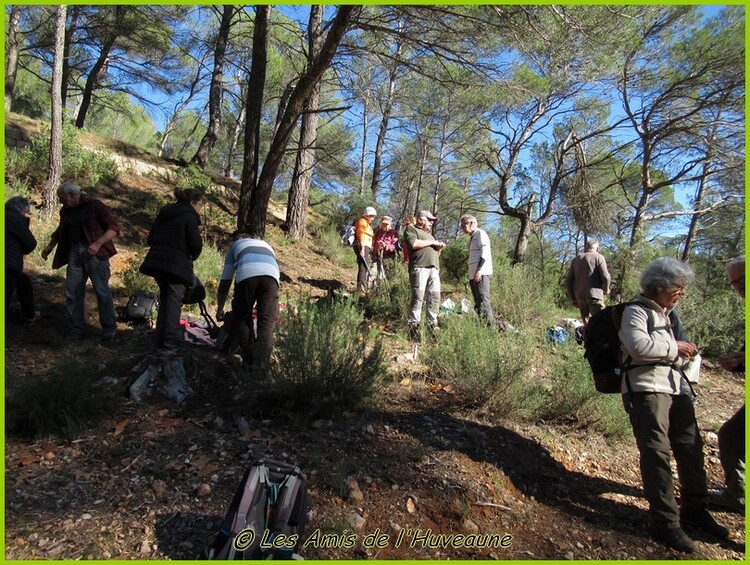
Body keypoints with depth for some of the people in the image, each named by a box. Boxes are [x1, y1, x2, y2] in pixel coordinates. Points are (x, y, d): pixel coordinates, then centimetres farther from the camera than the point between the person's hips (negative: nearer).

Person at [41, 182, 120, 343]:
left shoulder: (94, 205, -4)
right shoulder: (65, 211, 14)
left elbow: (114, 228, -10)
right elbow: (60, 231, 32)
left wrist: (98, 243, -20)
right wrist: (49, 246, 22)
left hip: (95, 253, -6)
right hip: (74, 253, 7)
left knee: (102, 291, -9)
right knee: (72, 293, 5)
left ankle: (109, 332, -1)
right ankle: (78, 330, 17)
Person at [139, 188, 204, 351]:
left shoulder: (163, 213, 17)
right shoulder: (189, 216, -8)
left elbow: (150, 239, 20)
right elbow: (196, 244, -12)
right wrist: (192, 257, 7)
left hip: (156, 262, 8)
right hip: (176, 265, -8)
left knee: (165, 298, 17)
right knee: (174, 301, -5)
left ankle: (160, 339, 21)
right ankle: (171, 342, -9)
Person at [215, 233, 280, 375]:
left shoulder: (236, 245, 37)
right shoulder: (267, 246, 43)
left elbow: (225, 279, 36)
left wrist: (220, 307, 44)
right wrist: (261, 304, 51)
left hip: (246, 274, -1)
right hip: (270, 275, 1)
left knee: (242, 318, 16)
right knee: (267, 322, 3)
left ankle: (249, 362, 14)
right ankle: (261, 367, -7)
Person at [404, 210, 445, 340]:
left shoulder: (430, 235, 33)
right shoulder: (411, 229, 9)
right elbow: (413, 243, -11)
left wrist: (439, 248, 11)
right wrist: (432, 242, -2)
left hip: (434, 268, 7)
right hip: (419, 267, -7)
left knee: (435, 296, -3)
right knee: (418, 296, -12)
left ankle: (432, 325, 0)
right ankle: (413, 326, -10)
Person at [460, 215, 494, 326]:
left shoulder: (480, 233, 0)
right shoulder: (472, 238, 25)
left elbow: (485, 252, -13)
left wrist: (479, 270, -22)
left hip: (481, 274, -9)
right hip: (474, 275, 9)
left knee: (483, 300, -16)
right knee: (477, 303, 6)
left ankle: (490, 325, -20)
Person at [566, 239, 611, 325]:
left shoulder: (575, 260, 16)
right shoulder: (598, 257, 1)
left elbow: (568, 281, 13)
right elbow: (605, 276, -9)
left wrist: (572, 298, 17)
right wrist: (606, 289, 9)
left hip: (580, 296, 5)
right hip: (595, 295, -5)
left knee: (587, 324, 11)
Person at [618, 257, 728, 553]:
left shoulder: (666, 312, 24)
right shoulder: (636, 311, -4)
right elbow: (639, 346, -20)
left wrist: (682, 354, 11)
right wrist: (675, 347, -9)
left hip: (676, 385, 9)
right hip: (646, 386, -9)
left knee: (691, 447, 11)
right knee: (657, 451, -10)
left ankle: (695, 510, 28)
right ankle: (665, 522, -4)